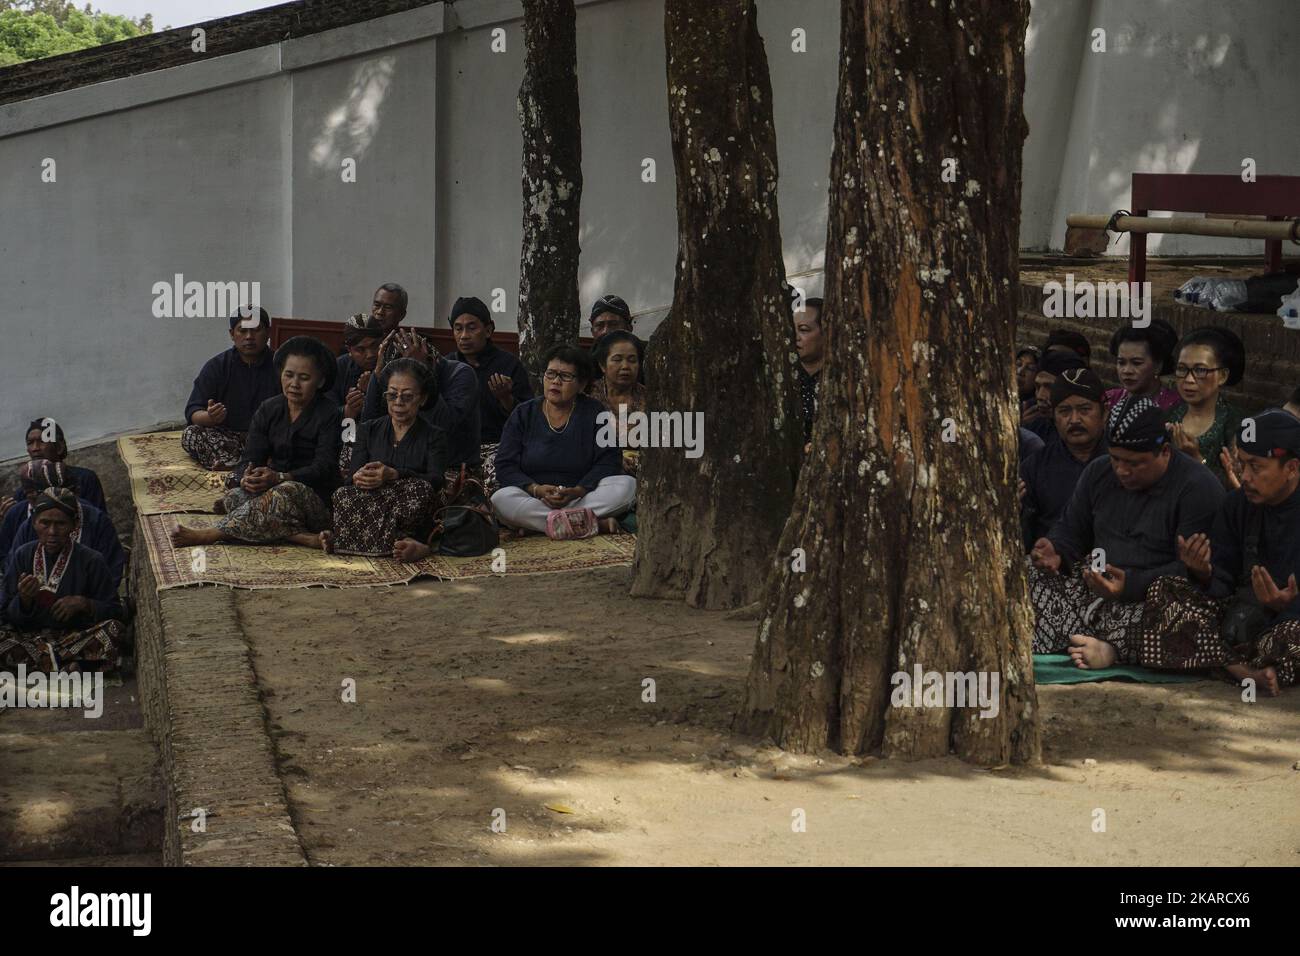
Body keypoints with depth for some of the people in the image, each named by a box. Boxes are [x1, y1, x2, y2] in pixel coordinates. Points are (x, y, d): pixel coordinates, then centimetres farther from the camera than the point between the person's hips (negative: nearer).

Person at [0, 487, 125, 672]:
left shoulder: (91, 561, 1)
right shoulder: (22, 557, 5)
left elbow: (115, 613, 2)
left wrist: (84, 604, -16)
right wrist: (24, 600, -16)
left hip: (76, 636, -1)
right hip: (30, 637, 2)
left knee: (115, 629, -30)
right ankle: (70, 664, -28)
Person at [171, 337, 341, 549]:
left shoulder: (329, 414, -4)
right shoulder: (269, 410, 11)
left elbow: (323, 468, -14)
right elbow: (251, 458, 3)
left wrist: (278, 478, -30)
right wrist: (246, 478, -24)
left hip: (316, 499, -4)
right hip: (273, 489, 4)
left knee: (288, 492, -37)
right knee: (235, 496, -26)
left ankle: (210, 534, -34)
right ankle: (301, 537, -40)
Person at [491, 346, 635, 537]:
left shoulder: (593, 412, 7)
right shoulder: (523, 414, 8)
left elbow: (609, 462, -1)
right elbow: (505, 467, 1)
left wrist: (578, 491, -19)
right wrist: (536, 490, -18)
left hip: (582, 498, 0)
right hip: (532, 500, 0)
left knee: (628, 484, -24)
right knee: (500, 499, -32)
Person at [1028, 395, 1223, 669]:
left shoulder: (1199, 489, -11)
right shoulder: (1098, 472, 11)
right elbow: (1071, 529, 20)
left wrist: (1131, 585, -31)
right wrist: (1056, 552, -6)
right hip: (1093, 589, 7)